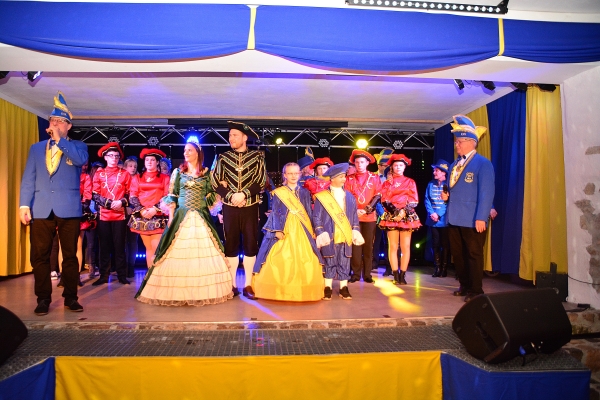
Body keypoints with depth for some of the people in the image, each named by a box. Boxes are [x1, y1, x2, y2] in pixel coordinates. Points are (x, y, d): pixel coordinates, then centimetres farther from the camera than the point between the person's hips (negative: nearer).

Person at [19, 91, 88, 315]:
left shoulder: (77, 146, 11)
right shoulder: (36, 148, 17)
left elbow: (82, 159, -14)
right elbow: (28, 179, 10)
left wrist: (59, 139, -8)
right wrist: (24, 205, -1)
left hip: (69, 209, -2)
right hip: (41, 210, 2)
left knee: (70, 255, 3)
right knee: (39, 257, 3)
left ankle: (71, 298, 11)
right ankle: (43, 299, 12)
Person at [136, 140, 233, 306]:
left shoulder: (206, 173, 7)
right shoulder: (178, 172, 6)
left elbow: (212, 194, 9)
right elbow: (171, 195, 3)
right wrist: (171, 215, -3)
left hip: (201, 217, 1)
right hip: (181, 216, 0)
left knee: (205, 252, 0)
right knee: (178, 253, -2)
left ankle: (203, 290, 11)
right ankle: (178, 291, 8)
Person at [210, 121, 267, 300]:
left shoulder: (257, 156, 1)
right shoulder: (223, 157, 5)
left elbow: (262, 182, -5)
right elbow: (216, 182, 2)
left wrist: (244, 194, -16)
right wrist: (231, 196, -12)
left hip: (250, 208, -1)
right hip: (230, 208, 1)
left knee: (251, 245, 2)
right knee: (231, 245, 5)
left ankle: (248, 285, 12)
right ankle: (232, 285, 15)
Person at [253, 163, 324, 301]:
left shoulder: (305, 192, 11)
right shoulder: (278, 193, 3)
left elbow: (309, 213, 10)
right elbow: (275, 213, 0)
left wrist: (311, 231, 3)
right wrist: (277, 230, -11)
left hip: (302, 231, 2)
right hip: (284, 230, -2)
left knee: (304, 261, -3)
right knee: (280, 261, -8)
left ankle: (303, 290, 8)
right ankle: (281, 290, 3)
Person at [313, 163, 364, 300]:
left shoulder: (349, 196, 10)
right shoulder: (322, 196, -2)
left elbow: (354, 216, 13)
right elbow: (317, 217, -3)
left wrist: (355, 231, 4)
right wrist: (321, 233, -10)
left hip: (345, 236, 3)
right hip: (329, 236, -3)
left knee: (344, 263, 7)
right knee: (329, 263, 4)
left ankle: (343, 288, 17)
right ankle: (328, 288, 15)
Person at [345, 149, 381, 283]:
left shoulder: (374, 178, 6)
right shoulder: (349, 178, 8)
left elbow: (378, 195, 0)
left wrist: (367, 209, -12)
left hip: (370, 216, 0)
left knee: (368, 246, 4)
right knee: (355, 245, 1)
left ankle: (367, 274, 11)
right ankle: (356, 273, 9)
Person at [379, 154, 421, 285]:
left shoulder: (410, 182, 10)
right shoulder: (387, 183, 11)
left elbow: (414, 201, 2)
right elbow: (384, 201, 1)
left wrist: (404, 212, -14)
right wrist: (395, 212, -16)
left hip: (407, 216, 0)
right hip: (391, 216, 0)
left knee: (405, 247, -1)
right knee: (393, 246, -2)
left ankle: (402, 275, 5)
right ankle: (396, 276, 3)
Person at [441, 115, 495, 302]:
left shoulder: (483, 164, -8)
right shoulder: (455, 165, 17)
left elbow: (486, 193, -15)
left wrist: (481, 217, -21)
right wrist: (446, 195, 2)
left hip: (472, 220, -8)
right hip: (454, 218, 8)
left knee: (474, 254, 2)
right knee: (457, 254, 13)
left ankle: (476, 291, 14)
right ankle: (465, 286, 28)